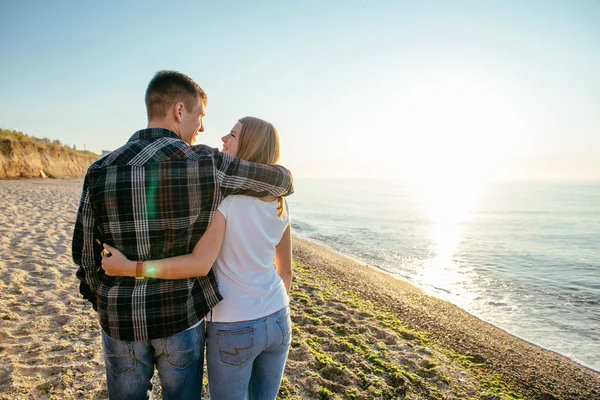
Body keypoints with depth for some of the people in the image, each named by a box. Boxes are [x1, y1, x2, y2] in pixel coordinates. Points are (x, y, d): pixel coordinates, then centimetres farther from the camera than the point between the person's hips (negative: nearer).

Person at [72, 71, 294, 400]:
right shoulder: (207, 164, -16)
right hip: (182, 315, -2)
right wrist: (278, 186, 21)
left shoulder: (100, 171, -8)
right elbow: (281, 179, -4)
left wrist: (104, 307, 17)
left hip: (122, 321, 2)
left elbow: (85, 255, 0)